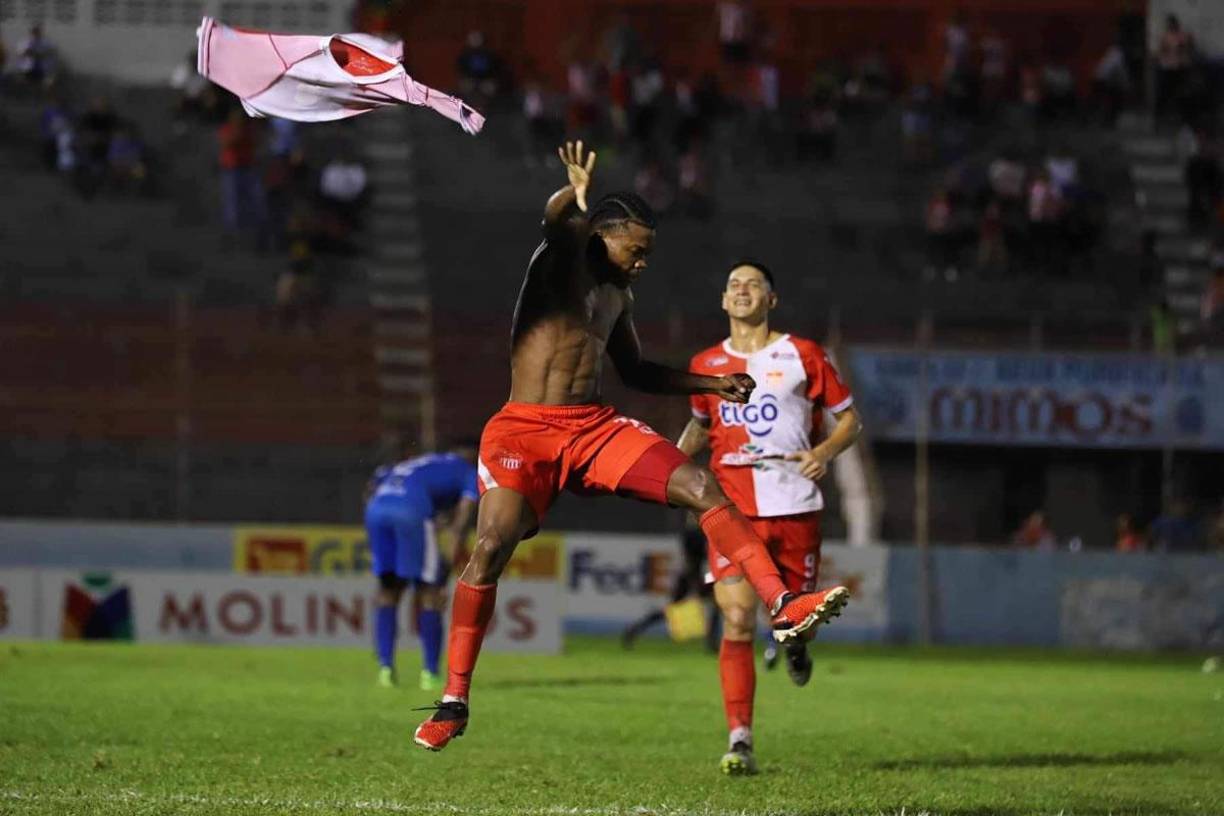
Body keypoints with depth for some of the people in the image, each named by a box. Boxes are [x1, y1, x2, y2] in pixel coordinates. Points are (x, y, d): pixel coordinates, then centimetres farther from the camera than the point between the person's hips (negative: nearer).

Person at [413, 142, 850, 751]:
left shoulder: (617, 296, 20)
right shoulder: (562, 259, -1)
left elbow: (636, 372, 34)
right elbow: (558, 221, -27)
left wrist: (712, 384, 22)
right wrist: (574, 198, -51)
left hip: (595, 427, 6)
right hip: (525, 429, -6)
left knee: (701, 488, -12)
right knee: (491, 548, -20)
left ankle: (782, 607, -18)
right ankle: (453, 701, -11)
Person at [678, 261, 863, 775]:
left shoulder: (801, 356, 3)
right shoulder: (706, 365, 12)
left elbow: (850, 418, 8)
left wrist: (825, 452, -12)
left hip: (794, 501, -1)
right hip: (734, 505, 1)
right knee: (737, 620, -12)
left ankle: (794, 641, 46)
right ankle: (739, 741, -10)